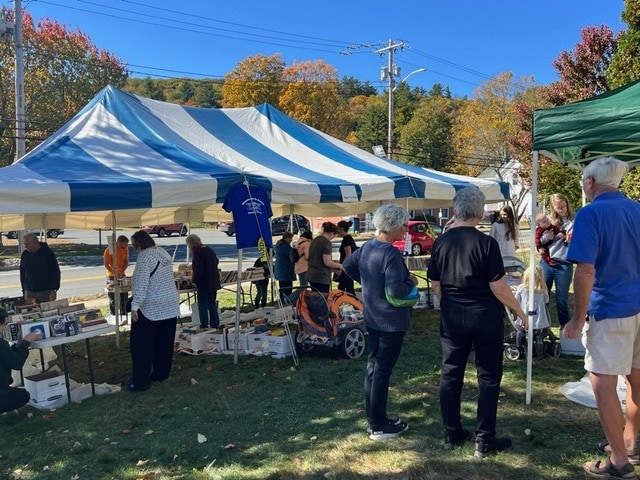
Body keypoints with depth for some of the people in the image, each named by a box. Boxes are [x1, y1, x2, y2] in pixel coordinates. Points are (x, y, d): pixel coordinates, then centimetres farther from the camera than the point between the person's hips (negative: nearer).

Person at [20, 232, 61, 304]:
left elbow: (55, 273, -7)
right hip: (29, 292, 4)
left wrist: (54, 290, -12)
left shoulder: (48, 253, -6)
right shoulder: (25, 254, 9)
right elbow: (22, 274, 16)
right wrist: (24, 290, 12)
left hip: (46, 292, -4)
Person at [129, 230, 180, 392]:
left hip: (150, 308, -8)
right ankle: (161, 374, 24)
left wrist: (135, 306, -20)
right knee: (164, 343, 14)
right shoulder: (164, 253, 10)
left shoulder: (144, 256, -14)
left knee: (141, 345, 1)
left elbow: (141, 284, -22)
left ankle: (141, 382, 4)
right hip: (170, 306, 8)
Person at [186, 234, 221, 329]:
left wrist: (194, 279, -8)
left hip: (203, 285, -8)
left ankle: (204, 326, 6)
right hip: (214, 283, 8)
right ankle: (215, 324, 23)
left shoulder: (197, 253, -18)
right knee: (212, 305, 17)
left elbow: (199, 270, -23)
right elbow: (216, 262, 23)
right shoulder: (210, 250, 8)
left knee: (202, 306, 2)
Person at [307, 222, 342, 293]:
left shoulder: (315, 240, 14)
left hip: (311, 275, 8)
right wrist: (339, 266, 1)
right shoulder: (326, 242, -11)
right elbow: (327, 262, -17)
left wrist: (331, 269, 19)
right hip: (321, 277, -8)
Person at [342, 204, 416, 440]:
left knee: (373, 365, 16)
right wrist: (412, 282, -9)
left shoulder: (367, 247, 4)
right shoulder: (391, 254, -23)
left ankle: (374, 416, 29)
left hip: (372, 317, 9)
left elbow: (347, 266, 17)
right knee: (383, 370, 0)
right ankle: (379, 426, 11)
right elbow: (396, 291, -28)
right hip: (391, 320, -9)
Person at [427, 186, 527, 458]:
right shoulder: (486, 243, -14)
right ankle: (484, 441, 12)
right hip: (484, 316, -4)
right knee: (488, 376, 7)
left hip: (451, 317, 4)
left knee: (450, 373, 12)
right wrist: (518, 310, 0)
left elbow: (435, 285, 7)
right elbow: (498, 286, -14)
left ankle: (451, 434, 22)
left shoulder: (440, 242, 0)